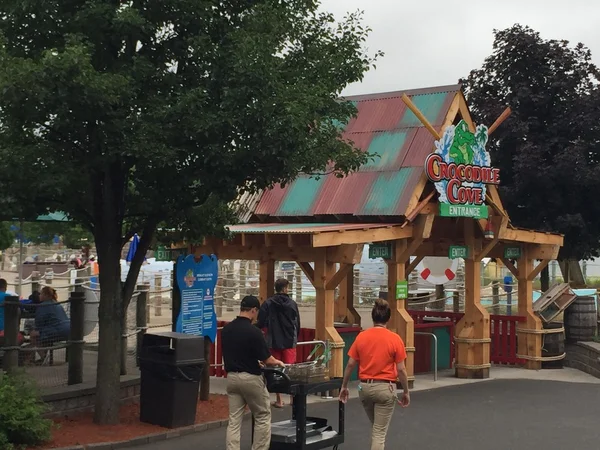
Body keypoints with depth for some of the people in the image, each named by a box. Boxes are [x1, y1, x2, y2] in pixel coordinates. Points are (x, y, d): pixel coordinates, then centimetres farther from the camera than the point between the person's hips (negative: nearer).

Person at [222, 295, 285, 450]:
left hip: (232, 377, 6)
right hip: (251, 378, -6)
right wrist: (277, 362, 10)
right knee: (263, 417, 11)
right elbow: (266, 359, -13)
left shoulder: (226, 329, 4)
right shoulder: (253, 331, -17)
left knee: (234, 420, 5)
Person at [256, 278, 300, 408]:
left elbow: (261, 323, -11)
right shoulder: (292, 304, -4)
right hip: (289, 342, 0)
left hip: (274, 342, 0)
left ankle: (279, 400, 9)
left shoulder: (268, 303, -7)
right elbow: (297, 324, 3)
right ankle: (293, 397, 8)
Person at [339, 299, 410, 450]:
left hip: (365, 387, 4)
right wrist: (406, 392, 3)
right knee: (379, 432, 0)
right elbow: (401, 370, -9)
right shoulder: (395, 339, -10)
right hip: (385, 388, -4)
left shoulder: (361, 337, -1)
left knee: (376, 428, 25)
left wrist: (344, 386, 12)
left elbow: (350, 365, 1)